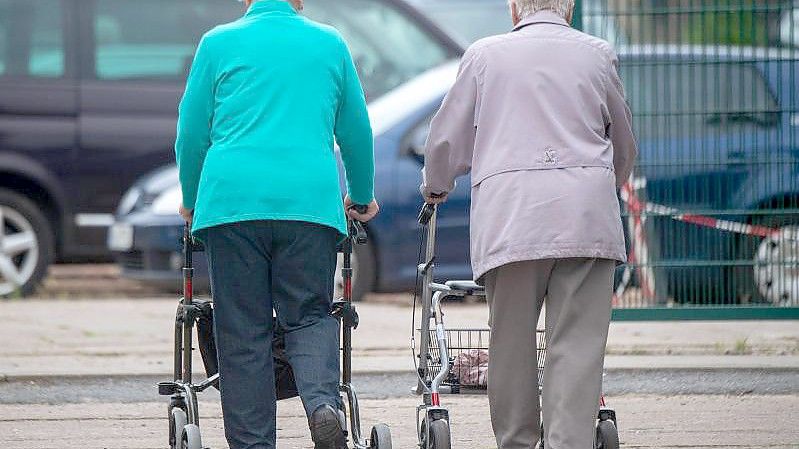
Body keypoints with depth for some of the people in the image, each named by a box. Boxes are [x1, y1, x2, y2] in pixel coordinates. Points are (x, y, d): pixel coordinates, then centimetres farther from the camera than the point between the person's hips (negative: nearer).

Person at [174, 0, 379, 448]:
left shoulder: (219, 43, 9)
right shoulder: (330, 43, 13)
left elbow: (191, 133, 12)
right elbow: (357, 131, 21)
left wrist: (191, 199, 28)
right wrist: (362, 196, 36)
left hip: (233, 199, -1)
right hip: (311, 200, 1)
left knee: (243, 335, 3)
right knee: (310, 317, 6)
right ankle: (324, 404, -20)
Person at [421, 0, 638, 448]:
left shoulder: (485, 54, 13)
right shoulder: (598, 54, 16)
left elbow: (447, 138, 19)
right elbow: (624, 146, 27)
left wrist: (436, 187, 39)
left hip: (510, 213, 0)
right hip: (588, 214, 1)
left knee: (512, 341, 6)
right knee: (578, 343, -3)